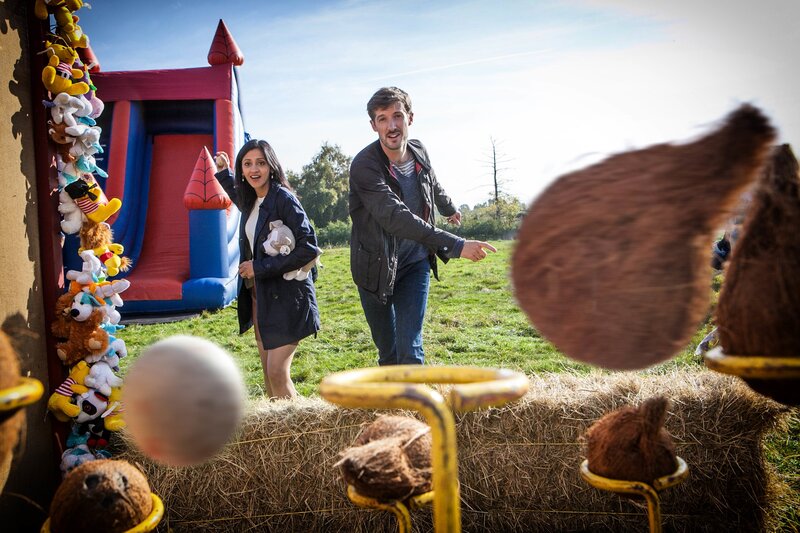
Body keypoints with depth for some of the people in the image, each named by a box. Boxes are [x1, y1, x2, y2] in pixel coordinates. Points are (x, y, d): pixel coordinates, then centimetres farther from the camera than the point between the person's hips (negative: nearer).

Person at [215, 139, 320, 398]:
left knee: (277, 373, -10)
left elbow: (308, 248, -21)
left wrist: (260, 268, -18)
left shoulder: (284, 199, -15)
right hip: (259, 296, 8)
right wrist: (223, 172, 28)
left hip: (286, 297, -8)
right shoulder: (251, 201, 9)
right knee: (268, 371, 12)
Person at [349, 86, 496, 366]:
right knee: (388, 352, 10)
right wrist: (456, 245, -43)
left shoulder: (419, 152, -5)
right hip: (375, 268, -2)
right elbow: (395, 217, -36)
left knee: (410, 351, -8)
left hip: (414, 264, 3)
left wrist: (450, 209, 41)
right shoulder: (364, 165, -23)